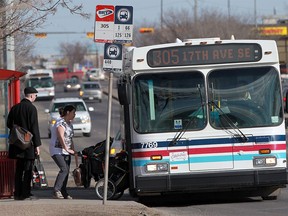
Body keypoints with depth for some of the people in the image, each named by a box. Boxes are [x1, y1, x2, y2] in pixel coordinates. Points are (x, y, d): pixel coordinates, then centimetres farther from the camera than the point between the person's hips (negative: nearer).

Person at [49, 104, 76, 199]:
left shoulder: (69, 123, 16)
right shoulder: (60, 122, -14)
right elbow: (61, 137, -22)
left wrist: (73, 150, 13)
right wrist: (67, 149, -23)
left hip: (66, 151, 9)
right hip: (57, 150, -9)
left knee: (66, 171, 3)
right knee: (64, 169, -21)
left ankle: (63, 192, 9)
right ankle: (56, 191, -23)